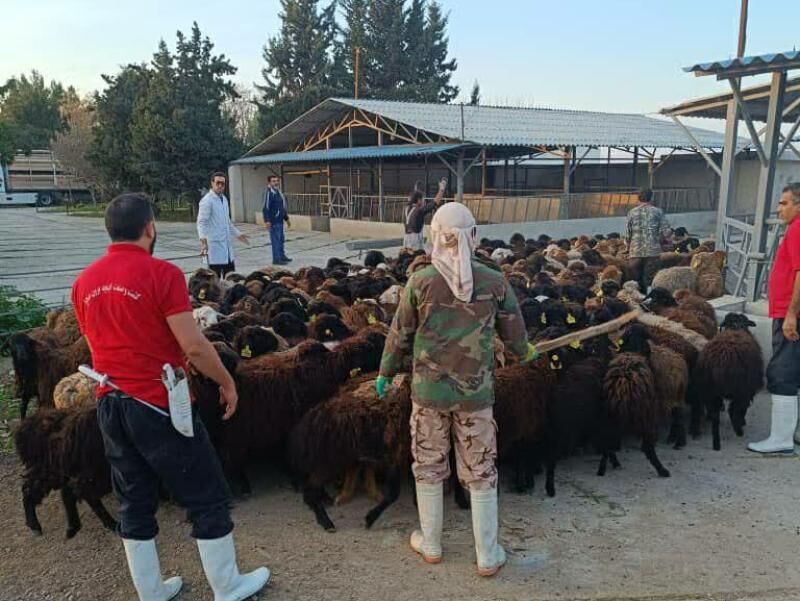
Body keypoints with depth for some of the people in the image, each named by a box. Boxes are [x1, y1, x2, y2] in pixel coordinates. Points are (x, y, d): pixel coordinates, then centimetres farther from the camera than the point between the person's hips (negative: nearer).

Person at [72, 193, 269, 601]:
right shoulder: (161, 273, -15)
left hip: (109, 405, 7)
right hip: (158, 404, -7)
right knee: (207, 497, 9)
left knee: (134, 502, 19)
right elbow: (193, 346, -18)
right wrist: (227, 382, -3)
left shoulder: (84, 281, 6)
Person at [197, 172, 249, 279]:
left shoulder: (224, 199, 16)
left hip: (227, 244, 8)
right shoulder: (207, 200, -10)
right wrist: (203, 240, -29)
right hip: (214, 245, -8)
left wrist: (238, 234, 29)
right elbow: (201, 222, -17)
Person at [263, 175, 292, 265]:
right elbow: (265, 208, -18)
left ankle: (282, 256, 29)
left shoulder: (279, 192, 15)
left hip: (280, 220, 9)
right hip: (273, 221, -9)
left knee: (281, 239, 17)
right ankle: (276, 259, -2)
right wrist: (267, 221, -24)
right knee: (276, 240, -6)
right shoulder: (269, 193, -13)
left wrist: (287, 218, 25)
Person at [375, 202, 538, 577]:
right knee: (481, 472, 13)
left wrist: (386, 372, 15)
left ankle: (430, 544, 33)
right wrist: (525, 353, 28)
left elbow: (400, 334, -1)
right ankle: (488, 556, 25)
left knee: (429, 468, 16)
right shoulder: (494, 281, -6)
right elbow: (513, 331, 6)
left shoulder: (420, 281, -9)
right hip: (476, 391, 1)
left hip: (429, 390, 0)